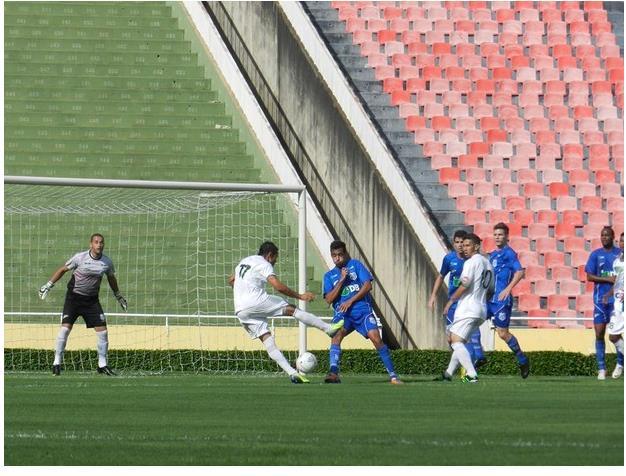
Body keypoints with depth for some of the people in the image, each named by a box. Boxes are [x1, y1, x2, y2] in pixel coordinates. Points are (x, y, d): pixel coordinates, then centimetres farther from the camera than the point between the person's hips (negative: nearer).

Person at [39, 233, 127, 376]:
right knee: (65, 327, -15)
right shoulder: (80, 257, -11)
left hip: (92, 300, 3)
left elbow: (111, 279, 18)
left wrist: (119, 296, 28)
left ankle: (102, 364, 12)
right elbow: (63, 269, 0)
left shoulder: (107, 262, -1)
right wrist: (48, 285, -1)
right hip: (74, 297, -3)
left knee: (102, 330, -2)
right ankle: (57, 362, -6)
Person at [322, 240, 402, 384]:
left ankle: (393, 375, -11)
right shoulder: (329, 275, 16)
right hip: (343, 313, 2)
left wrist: (350, 301, -8)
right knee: (337, 334, -28)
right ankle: (333, 373, -38)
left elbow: (367, 285, 0)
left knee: (376, 338, -18)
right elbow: (329, 299, 4)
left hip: (362, 309, -2)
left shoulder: (355, 264, 10)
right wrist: (342, 280, -5)